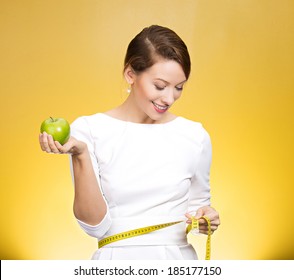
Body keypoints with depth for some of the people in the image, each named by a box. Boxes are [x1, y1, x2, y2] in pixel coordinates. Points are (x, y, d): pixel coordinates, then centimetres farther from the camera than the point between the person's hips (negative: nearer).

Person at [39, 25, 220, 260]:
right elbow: (95, 225, -9)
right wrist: (80, 155, -18)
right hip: (116, 257, -3)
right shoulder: (89, 130, -6)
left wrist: (204, 218, -6)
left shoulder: (195, 136, -1)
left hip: (177, 256, 3)